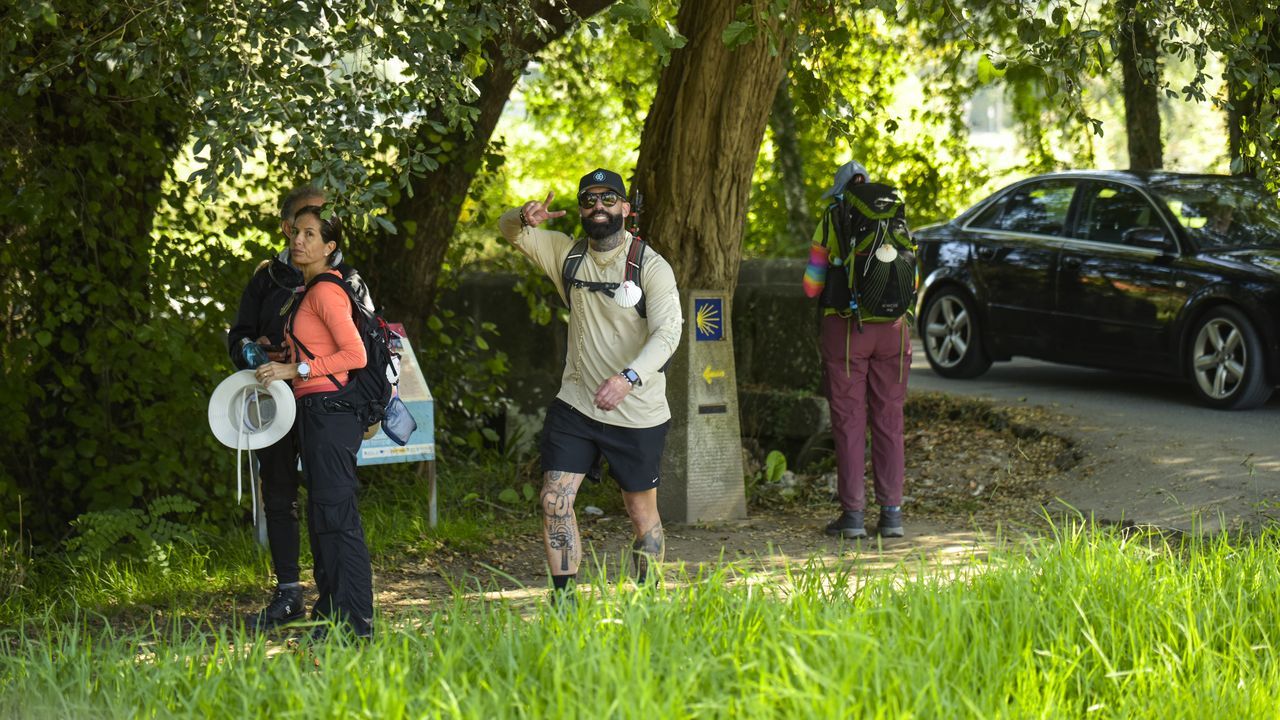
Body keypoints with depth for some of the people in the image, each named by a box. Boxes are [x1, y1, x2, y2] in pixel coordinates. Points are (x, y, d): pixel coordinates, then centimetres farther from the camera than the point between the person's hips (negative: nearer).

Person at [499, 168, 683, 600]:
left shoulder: (651, 266, -10)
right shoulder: (567, 253, 5)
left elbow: (667, 332, -21)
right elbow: (509, 231, 12)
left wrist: (629, 377, -39)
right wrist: (525, 218, -14)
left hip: (637, 414, -4)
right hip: (575, 405, 4)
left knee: (642, 513, 7)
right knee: (554, 500, -7)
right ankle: (565, 602, -1)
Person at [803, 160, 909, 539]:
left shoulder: (830, 226, -1)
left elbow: (811, 286, 1)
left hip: (845, 328, -2)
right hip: (891, 329, 2)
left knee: (848, 422, 3)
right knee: (888, 421, 8)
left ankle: (853, 513, 0)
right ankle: (891, 511, 5)